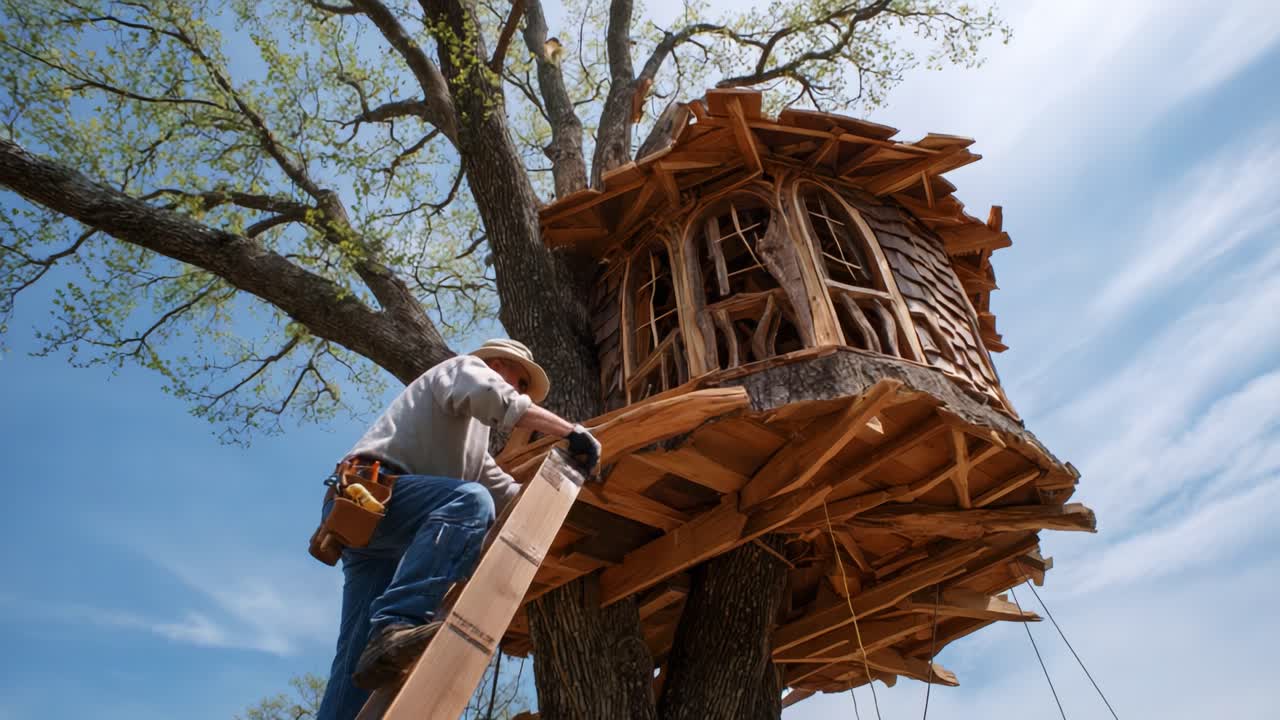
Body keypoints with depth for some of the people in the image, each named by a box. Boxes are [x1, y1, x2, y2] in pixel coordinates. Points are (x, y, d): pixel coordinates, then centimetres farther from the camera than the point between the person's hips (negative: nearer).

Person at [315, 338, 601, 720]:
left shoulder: (474, 442, 38)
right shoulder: (465, 367, 12)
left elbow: (509, 496, 34)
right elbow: (491, 395, -13)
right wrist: (571, 431, -13)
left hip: (378, 530, 10)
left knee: (362, 654, 0)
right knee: (470, 501, -32)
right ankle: (397, 626, -44)